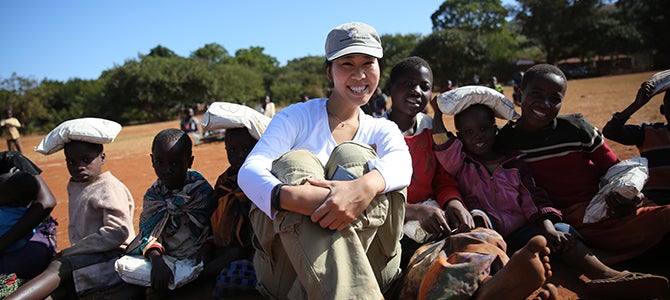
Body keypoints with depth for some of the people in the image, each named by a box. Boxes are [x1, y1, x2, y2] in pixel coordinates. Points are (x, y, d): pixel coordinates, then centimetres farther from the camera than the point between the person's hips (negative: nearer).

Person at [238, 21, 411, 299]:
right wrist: (290, 196, -33)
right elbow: (249, 171, -10)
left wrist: (366, 186, -37)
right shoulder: (298, 116, 7)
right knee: (294, 162, -24)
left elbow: (402, 162, -12)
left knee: (354, 155, -18)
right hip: (287, 263, 0)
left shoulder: (382, 130, 13)